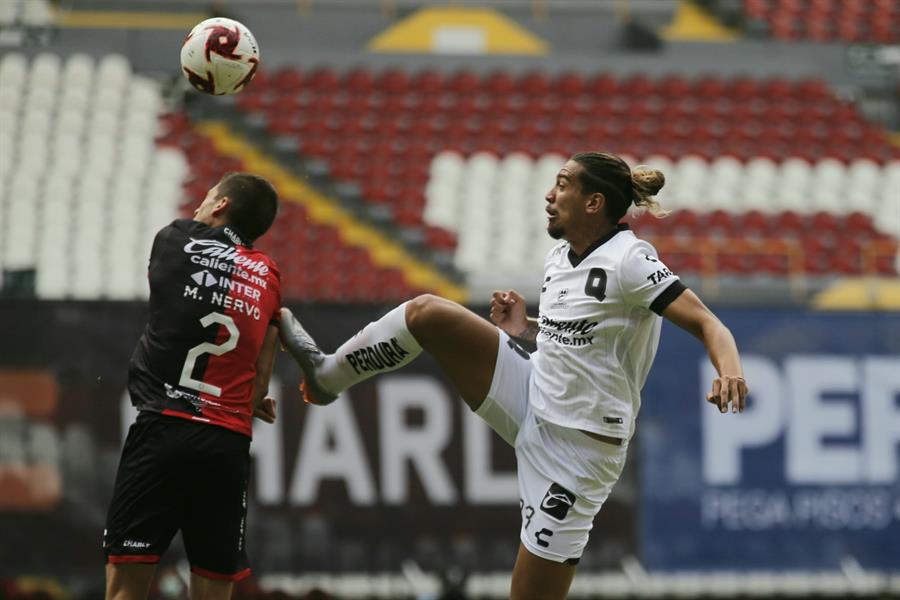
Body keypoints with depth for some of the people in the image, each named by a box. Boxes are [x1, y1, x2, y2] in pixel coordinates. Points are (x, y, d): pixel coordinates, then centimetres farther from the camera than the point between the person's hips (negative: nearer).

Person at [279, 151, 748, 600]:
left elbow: (707, 324, -24)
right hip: (533, 397, 8)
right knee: (427, 313, -4)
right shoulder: (558, 257, 8)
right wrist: (525, 329, 7)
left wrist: (730, 371, -44)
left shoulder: (629, 260, -17)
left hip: (577, 445, -7)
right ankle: (327, 373, 14)